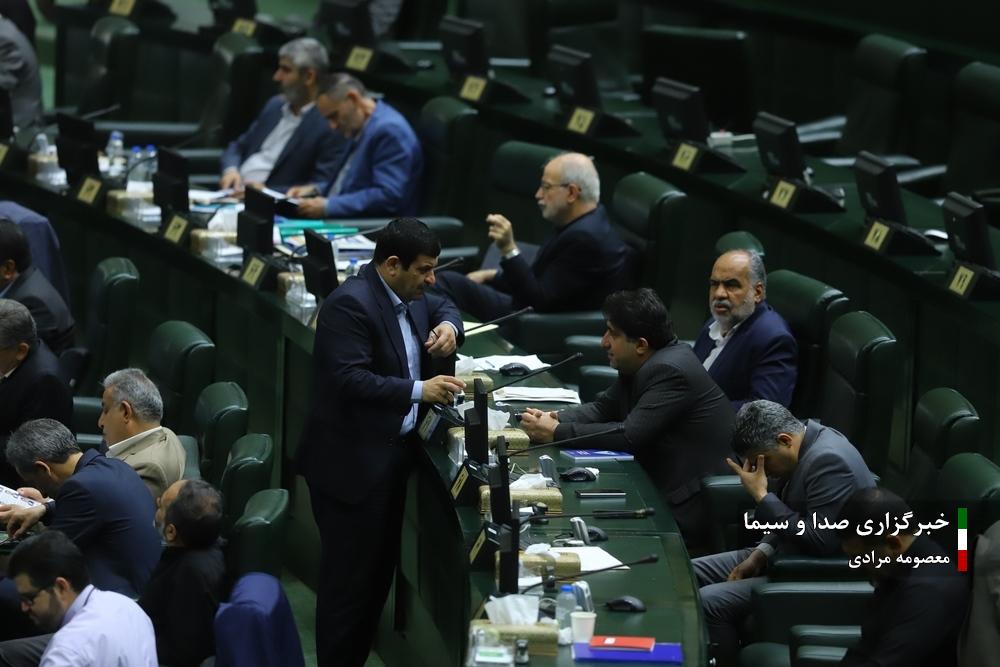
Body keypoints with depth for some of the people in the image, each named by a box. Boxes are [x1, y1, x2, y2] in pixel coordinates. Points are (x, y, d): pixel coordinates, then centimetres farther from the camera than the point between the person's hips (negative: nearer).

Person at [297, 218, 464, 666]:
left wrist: (448, 326, 8)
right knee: (349, 580, -5)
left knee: (379, 575, 14)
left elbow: (443, 308, 31)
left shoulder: (407, 296, 10)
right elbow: (350, 379, -27)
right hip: (352, 464, -10)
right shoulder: (350, 304, -19)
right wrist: (419, 390, -28)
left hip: (393, 455, 10)